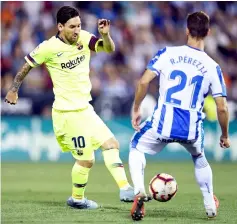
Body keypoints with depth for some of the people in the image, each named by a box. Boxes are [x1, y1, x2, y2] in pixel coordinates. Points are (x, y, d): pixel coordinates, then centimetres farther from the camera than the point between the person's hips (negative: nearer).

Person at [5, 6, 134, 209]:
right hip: (68, 112, -7)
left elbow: (109, 49, -9)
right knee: (86, 159, -3)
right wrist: (14, 90, 5)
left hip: (85, 108, 7)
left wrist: (105, 35, -28)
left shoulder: (84, 38, -1)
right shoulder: (49, 48, -14)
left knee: (111, 144, 1)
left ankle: (125, 189, 1)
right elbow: (27, 66, -1)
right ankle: (77, 199, 17)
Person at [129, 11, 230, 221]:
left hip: (163, 123, -2)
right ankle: (210, 205, 35)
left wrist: (136, 109, 7)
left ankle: (139, 190, 1)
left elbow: (144, 81, -8)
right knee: (199, 158, 35)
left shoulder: (168, 53, -1)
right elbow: (222, 108, 0)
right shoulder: (212, 66, 2)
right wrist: (225, 136, 16)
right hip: (192, 129, 2)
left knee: (136, 147, 26)